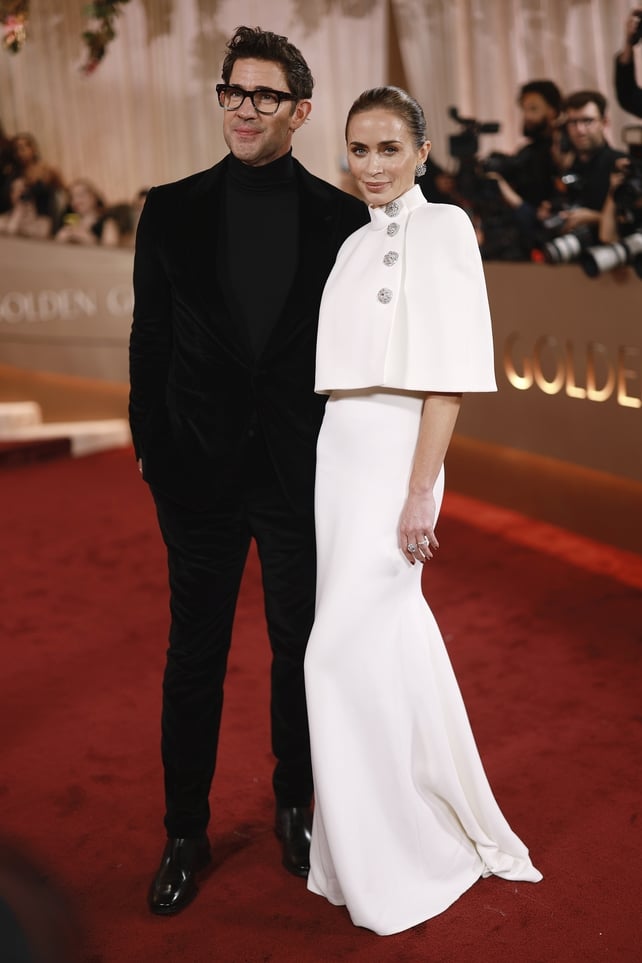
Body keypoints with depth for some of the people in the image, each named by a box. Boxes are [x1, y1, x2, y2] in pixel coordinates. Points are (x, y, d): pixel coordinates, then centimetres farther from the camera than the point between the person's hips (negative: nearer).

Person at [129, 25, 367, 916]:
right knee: (194, 658, 10)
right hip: (201, 473, 1)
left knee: (301, 650, 14)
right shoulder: (171, 210, 2)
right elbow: (150, 343, 3)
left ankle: (296, 805, 35)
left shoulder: (341, 218, 0)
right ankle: (185, 834, 26)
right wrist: (153, 454, -1)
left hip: (303, 472, 0)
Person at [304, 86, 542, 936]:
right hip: (339, 450, 8)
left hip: (394, 452, -7)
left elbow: (449, 373, -14)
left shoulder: (443, 228, -7)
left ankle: (389, 860, 9)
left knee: (345, 650, -8)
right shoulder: (357, 244, 16)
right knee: (392, 632, 13)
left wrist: (421, 490, -19)